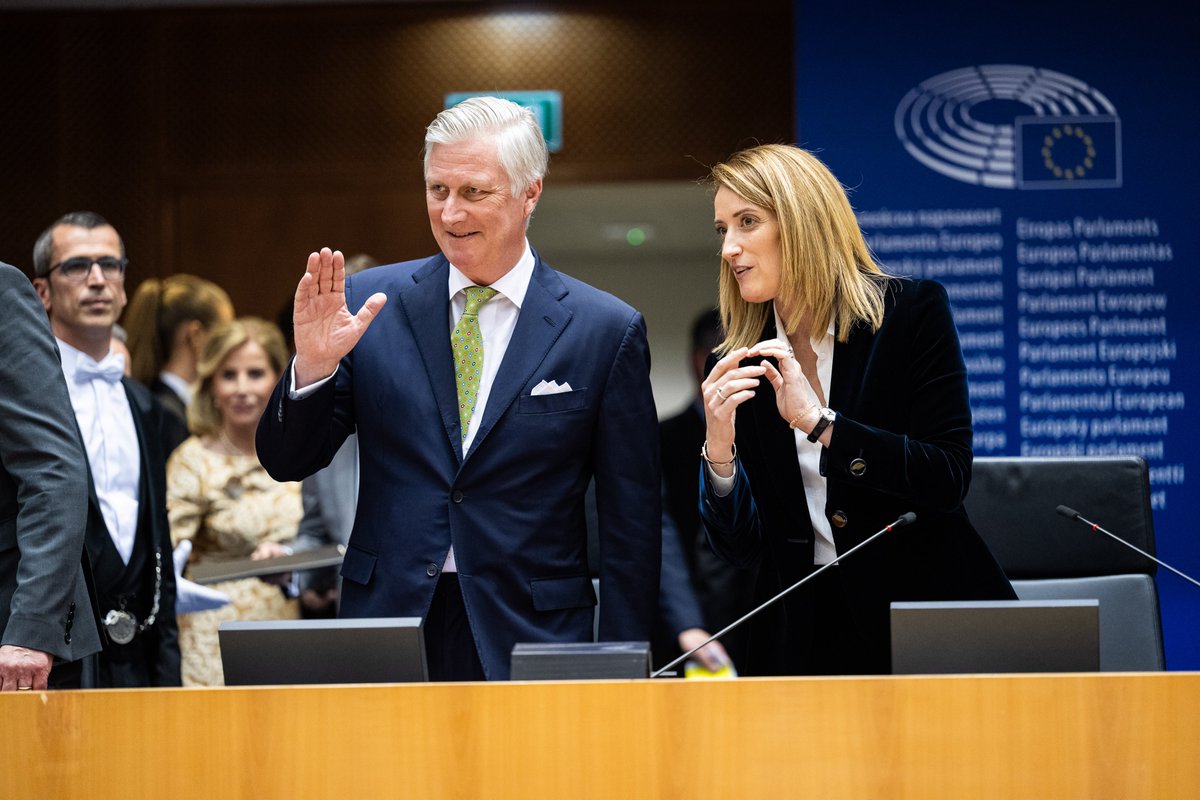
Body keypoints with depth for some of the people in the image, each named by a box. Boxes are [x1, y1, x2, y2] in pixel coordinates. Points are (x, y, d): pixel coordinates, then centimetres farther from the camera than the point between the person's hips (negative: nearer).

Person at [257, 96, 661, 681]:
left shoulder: (606, 331, -2)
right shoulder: (372, 302, 3)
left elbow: (631, 529, 0)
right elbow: (286, 463, 5)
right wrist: (313, 365, -14)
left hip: (531, 636, -1)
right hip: (387, 618, 1)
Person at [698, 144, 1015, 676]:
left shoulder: (912, 311, -5)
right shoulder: (740, 366, 4)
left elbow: (948, 478, -14)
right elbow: (739, 546, 2)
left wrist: (819, 422, -22)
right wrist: (719, 449, -17)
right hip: (802, 637, 3)